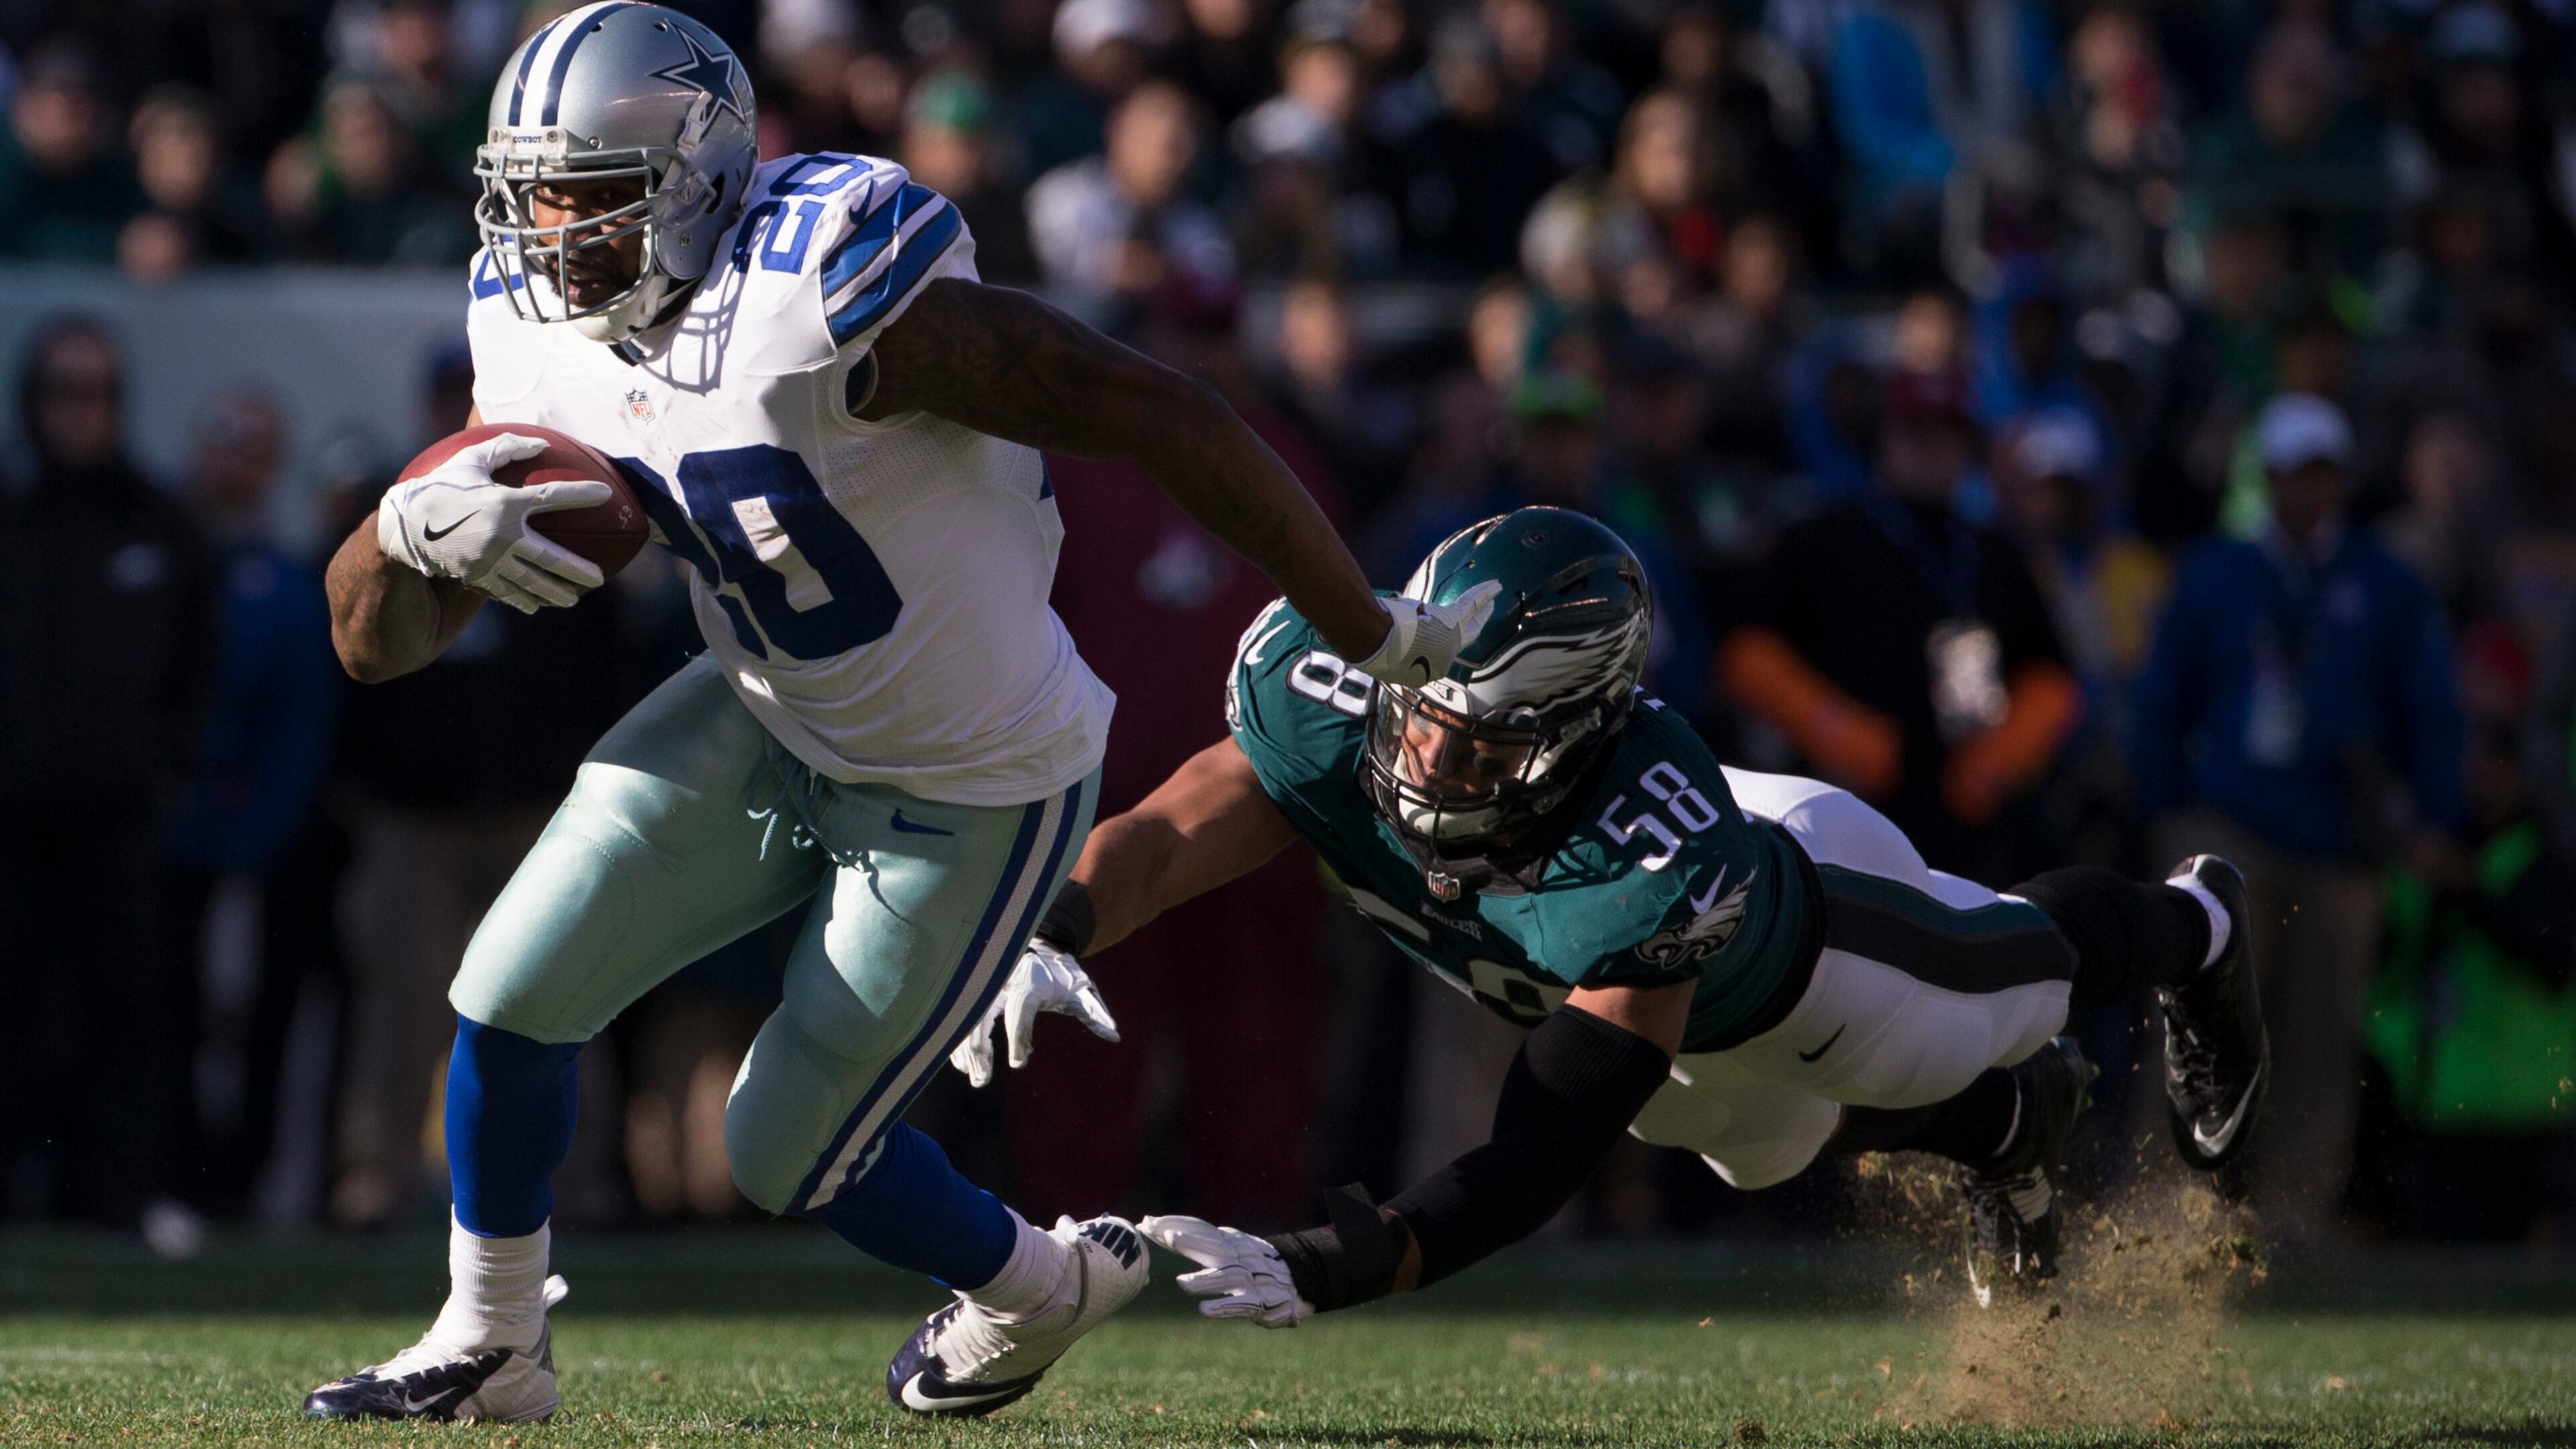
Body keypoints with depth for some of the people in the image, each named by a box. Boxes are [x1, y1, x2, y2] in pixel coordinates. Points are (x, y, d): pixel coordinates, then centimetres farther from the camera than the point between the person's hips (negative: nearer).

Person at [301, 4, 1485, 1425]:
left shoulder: (824, 294, -33)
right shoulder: (541, 341, -8)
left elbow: (1156, 413, -29)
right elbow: (375, 641, -6)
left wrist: (1370, 636, -20)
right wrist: (415, 525, -32)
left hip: (972, 798, -6)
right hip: (769, 727, 6)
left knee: (791, 1152, 5)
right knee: (512, 994, -2)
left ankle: (1043, 1281, 36)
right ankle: (489, 1345, 21)